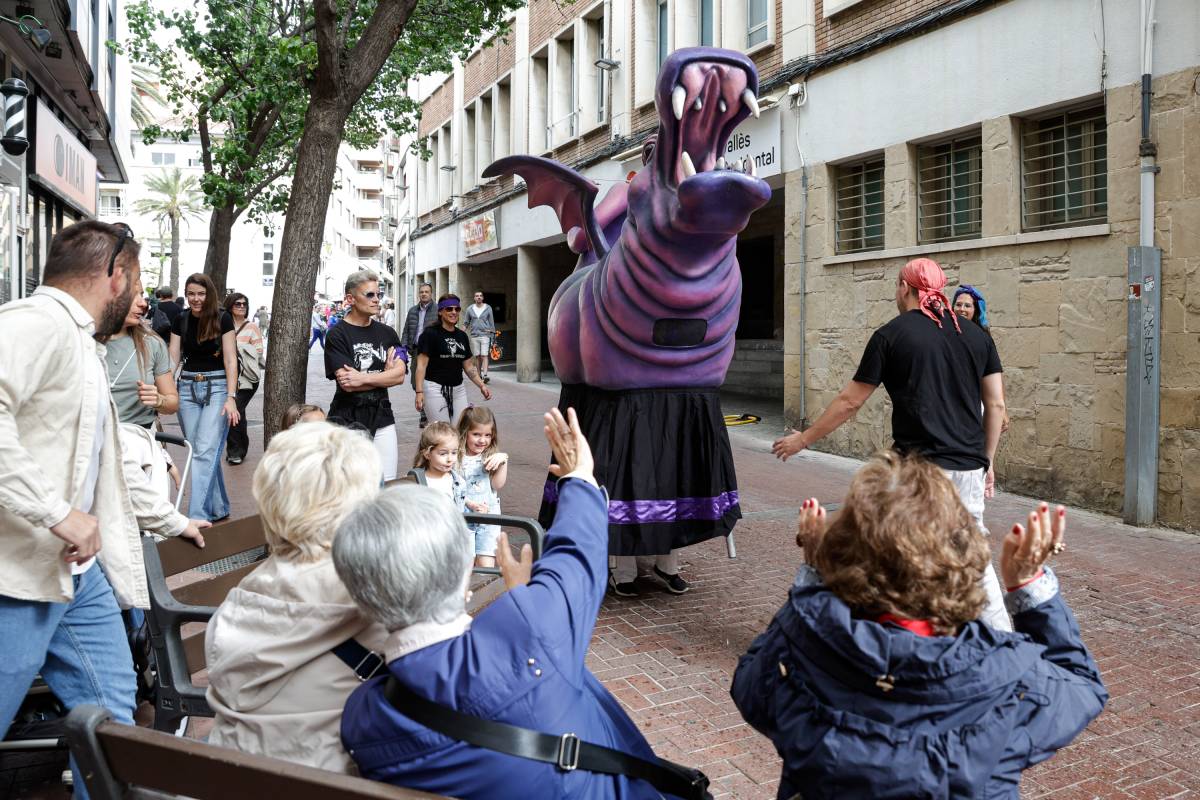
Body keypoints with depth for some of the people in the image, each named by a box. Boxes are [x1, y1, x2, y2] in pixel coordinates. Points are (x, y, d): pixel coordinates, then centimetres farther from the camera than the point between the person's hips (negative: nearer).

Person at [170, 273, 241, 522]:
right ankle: (218, 508, 22)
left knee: (205, 452, -13)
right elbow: (173, 359, 4)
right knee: (198, 452, 9)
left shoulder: (223, 319, -5)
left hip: (216, 387, -4)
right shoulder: (181, 321, 6)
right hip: (188, 387, 5)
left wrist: (231, 398, -17)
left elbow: (230, 360, -8)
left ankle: (197, 517, -14)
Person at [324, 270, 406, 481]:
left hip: (382, 417, 4)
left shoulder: (387, 333, 10)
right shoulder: (337, 335, -5)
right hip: (348, 419, -4)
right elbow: (347, 384, -15)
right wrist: (384, 374, -6)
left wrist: (363, 378, -15)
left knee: (387, 484, 4)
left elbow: (399, 375, -3)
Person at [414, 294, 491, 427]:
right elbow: (421, 365, -11)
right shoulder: (430, 334, -5)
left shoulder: (462, 336, 12)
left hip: (458, 389, 6)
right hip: (435, 389, -6)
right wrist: (419, 391, -21)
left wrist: (482, 386, 5)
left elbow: (469, 366, 17)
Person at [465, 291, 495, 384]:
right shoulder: (470, 309, 8)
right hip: (474, 335, 2)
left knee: (484, 355, -12)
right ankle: (479, 375, 14)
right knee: (477, 356, 5)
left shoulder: (488, 308, 5)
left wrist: (492, 334, 6)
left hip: (485, 335, -2)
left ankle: (485, 375, -19)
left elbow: (491, 322, 9)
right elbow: (467, 322, 16)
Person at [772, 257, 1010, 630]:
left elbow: (850, 401, 1)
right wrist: (987, 461, 20)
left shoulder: (890, 335, -2)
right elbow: (996, 406, 9)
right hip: (970, 469, 5)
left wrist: (803, 439, 11)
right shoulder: (976, 336, 9)